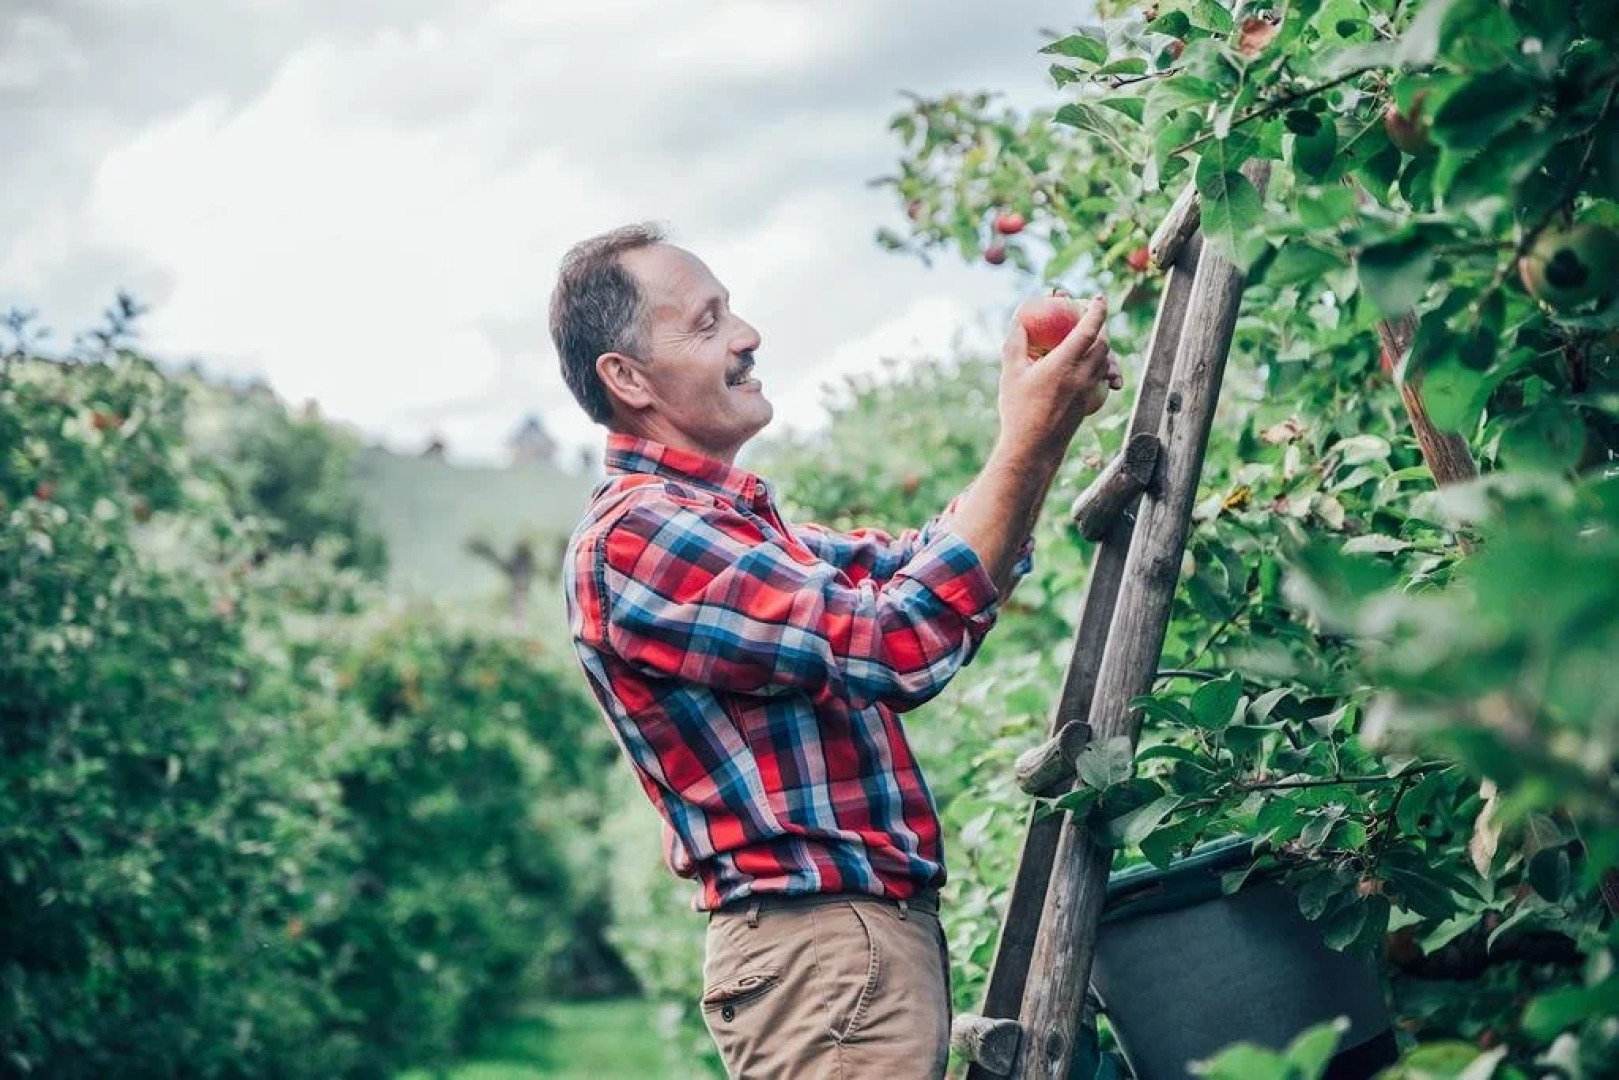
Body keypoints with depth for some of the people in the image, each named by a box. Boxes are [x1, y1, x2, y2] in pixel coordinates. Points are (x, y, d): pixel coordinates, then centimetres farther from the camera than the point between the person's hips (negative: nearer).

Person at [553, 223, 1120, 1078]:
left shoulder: (732, 523, 16)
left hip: (869, 932, 10)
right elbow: (902, 641, -23)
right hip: (822, 949, -10)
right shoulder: (633, 541, -17)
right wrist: (1028, 445, -19)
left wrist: (1043, 428, 2)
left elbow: (912, 564, 17)